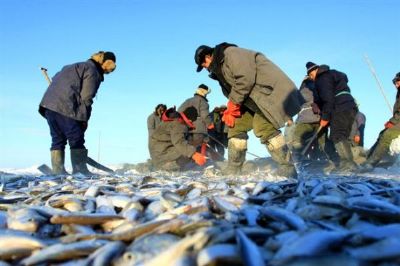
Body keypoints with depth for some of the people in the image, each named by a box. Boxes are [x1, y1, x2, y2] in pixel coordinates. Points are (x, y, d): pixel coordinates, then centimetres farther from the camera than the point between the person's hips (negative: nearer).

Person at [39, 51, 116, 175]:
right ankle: (80, 170, -4)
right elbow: (86, 98, -7)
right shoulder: (92, 71, 0)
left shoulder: (78, 67, 28)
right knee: (76, 140, -3)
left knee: (58, 139, 10)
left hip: (49, 103, 9)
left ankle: (57, 170, 8)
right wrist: (85, 119, 0)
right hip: (65, 107, -9)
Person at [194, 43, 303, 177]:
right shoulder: (219, 68, 20)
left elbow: (246, 78, -23)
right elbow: (232, 93, 18)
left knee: (262, 126, -25)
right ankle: (233, 169, 11)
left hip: (268, 89, -10)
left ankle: (289, 167, -19)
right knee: (236, 125, 6)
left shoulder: (231, 53, -11)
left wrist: (233, 103, -16)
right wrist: (229, 111, -1)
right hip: (253, 98, 10)